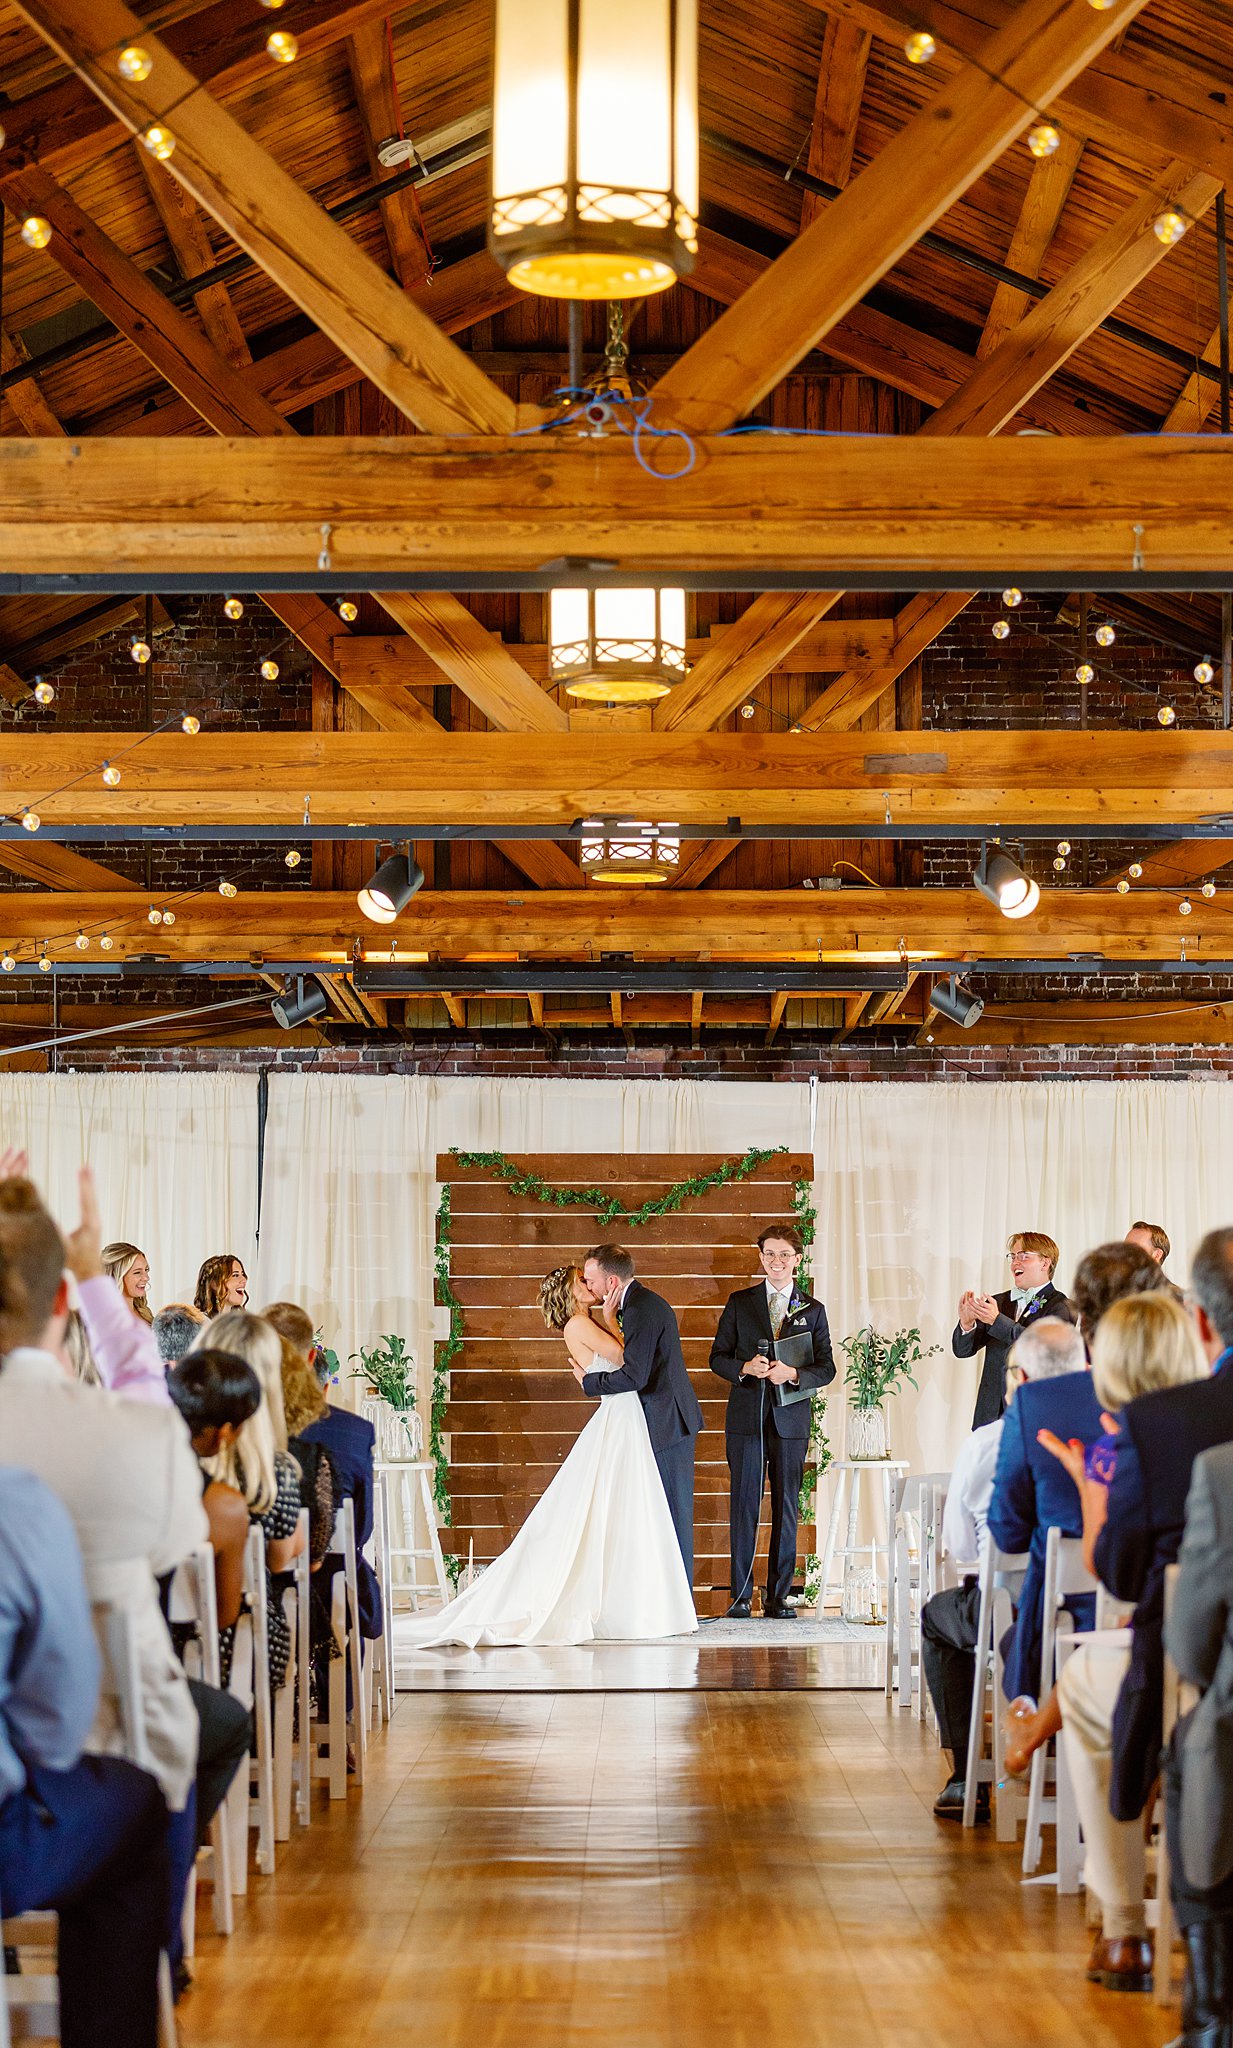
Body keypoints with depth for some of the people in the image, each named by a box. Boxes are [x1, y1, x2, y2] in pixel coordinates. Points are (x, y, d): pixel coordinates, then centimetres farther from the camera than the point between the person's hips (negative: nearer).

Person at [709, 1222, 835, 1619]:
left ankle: (779, 1596, 7)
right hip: (746, 1418, 0)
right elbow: (718, 1357, 7)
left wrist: (793, 1373, -14)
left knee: (786, 1507, 2)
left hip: (790, 1420, 1)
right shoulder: (739, 1303, 8)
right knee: (743, 1504, -2)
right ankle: (741, 1595, 3)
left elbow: (826, 1368, 5)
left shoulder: (812, 1310, 9)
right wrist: (745, 1368, -13)